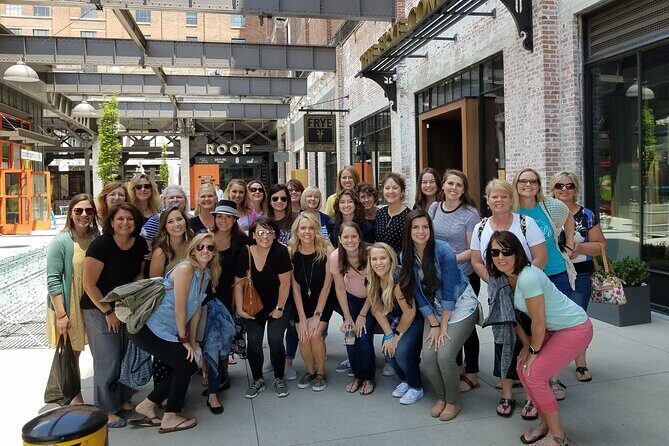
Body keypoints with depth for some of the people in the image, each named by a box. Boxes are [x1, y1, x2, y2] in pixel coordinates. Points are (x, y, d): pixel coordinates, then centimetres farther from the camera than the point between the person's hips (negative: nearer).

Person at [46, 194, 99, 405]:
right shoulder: (61, 241, -13)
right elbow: (53, 280, -14)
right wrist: (61, 314, -18)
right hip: (68, 308, -4)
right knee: (71, 354, 8)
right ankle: (76, 399, 25)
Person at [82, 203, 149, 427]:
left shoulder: (140, 244, -5)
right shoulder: (100, 245, -21)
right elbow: (89, 284, -18)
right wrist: (108, 312, -14)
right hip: (99, 308, -5)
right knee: (107, 360, -1)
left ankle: (123, 399, 29)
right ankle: (106, 410, 15)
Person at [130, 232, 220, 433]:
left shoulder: (206, 275, 8)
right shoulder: (185, 269, -19)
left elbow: (195, 311, 11)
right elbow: (179, 309, -18)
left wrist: (192, 341, 10)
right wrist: (184, 340, -9)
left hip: (168, 332, 9)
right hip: (149, 329, -9)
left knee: (187, 366, 10)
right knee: (186, 365, -4)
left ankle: (147, 405, 23)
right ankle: (170, 418, 11)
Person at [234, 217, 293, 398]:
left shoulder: (280, 251, -22)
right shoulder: (246, 254, -12)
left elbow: (285, 283, -17)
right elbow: (239, 283, -3)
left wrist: (279, 308, -11)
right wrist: (240, 308, -7)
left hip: (277, 305, -2)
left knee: (275, 341, -7)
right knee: (253, 342, -2)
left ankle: (279, 379, 17)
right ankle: (257, 380, 20)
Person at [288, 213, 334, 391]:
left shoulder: (326, 250, -19)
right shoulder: (291, 252, -13)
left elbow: (327, 285, -13)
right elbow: (295, 287, -9)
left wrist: (317, 315, -13)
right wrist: (302, 318, -12)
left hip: (323, 301, -2)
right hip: (301, 301, 2)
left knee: (315, 334, -18)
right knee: (303, 337, -12)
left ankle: (321, 373, 8)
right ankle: (310, 371, 17)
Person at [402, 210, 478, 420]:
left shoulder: (444, 251, -21)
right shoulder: (407, 256, -5)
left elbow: (449, 291, -19)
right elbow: (419, 294, -2)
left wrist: (443, 326, -15)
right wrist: (433, 325, -6)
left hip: (461, 306, -4)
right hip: (434, 311, 5)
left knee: (445, 356, -17)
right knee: (428, 357, -10)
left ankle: (452, 402, 8)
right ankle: (441, 398, 17)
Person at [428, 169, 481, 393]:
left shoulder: (470, 214, -11)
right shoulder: (434, 208, 3)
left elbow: (473, 251, -12)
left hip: (465, 277, -5)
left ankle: (472, 375, 20)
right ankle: (457, 368, 32)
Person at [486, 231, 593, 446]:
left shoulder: (527, 277, -30)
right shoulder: (506, 277, -3)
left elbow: (539, 321, -22)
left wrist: (534, 351, -8)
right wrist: (526, 345, 2)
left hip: (576, 329, -8)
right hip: (554, 329, 9)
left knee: (534, 375, -11)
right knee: (523, 369, 4)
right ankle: (545, 424, 22)